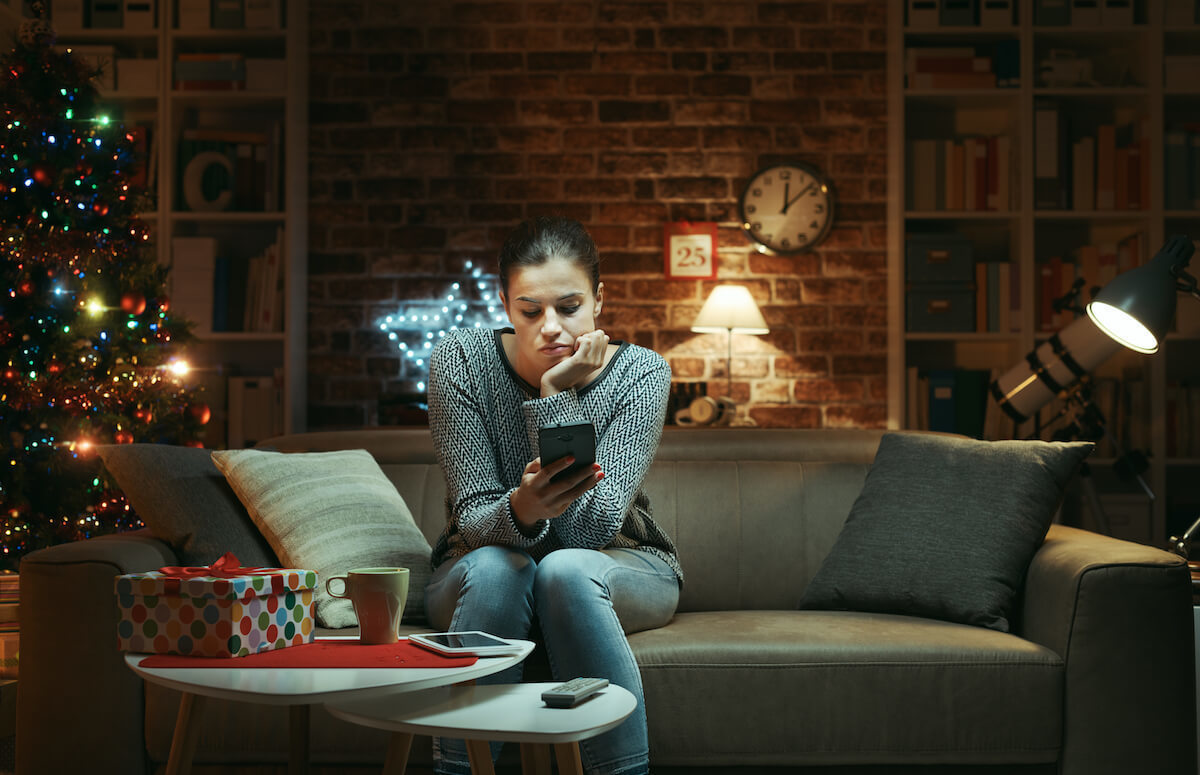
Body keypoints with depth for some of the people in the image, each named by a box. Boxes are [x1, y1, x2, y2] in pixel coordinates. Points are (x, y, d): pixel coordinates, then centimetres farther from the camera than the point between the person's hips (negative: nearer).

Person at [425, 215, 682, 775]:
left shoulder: (639, 373, -17)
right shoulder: (461, 362, -16)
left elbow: (593, 529, -25)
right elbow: (473, 517, -19)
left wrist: (556, 397, -30)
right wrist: (519, 512, -43)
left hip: (619, 569, 0)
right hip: (480, 576, 0)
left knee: (566, 571, -33)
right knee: (496, 567, -33)